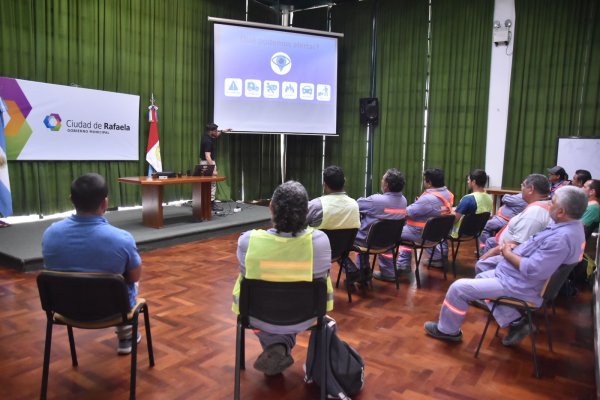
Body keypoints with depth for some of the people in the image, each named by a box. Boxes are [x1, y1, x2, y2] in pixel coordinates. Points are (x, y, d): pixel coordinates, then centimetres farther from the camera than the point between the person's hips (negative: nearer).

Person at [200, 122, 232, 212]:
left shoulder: (208, 136, 4)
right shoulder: (208, 141, -24)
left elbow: (215, 136, 30)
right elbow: (207, 156, -30)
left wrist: (223, 131, 16)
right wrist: (213, 169, -33)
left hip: (205, 162, 10)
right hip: (208, 162, -10)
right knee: (212, 184, -5)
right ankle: (211, 203, -1)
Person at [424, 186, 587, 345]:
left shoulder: (561, 238, -29)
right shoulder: (570, 225, 4)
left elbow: (532, 270, -30)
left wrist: (508, 254, -14)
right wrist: (515, 249, 0)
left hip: (519, 286, -11)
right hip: (518, 279, 11)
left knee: (459, 288, -7)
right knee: (481, 278, 27)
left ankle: (448, 330, 16)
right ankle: (515, 321, 18)